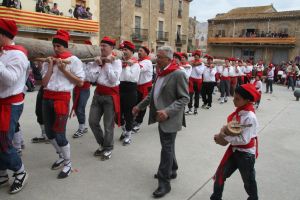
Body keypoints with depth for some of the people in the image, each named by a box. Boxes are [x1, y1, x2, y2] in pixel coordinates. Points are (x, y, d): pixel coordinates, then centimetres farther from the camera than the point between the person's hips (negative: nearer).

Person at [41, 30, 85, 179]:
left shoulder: (73, 60, -5)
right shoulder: (49, 61, 10)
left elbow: (81, 82, -9)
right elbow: (44, 83, 2)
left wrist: (64, 70, -13)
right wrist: (51, 67, -7)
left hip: (62, 98, -6)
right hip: (47, 98, 6)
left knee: (59, 134, -6)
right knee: (49, 132, 14)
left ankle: (68, 163, 14)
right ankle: (61, 156, 36)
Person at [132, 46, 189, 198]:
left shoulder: (178, 74, -16)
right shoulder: (161, 73, 10)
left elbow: (185, 98, -19)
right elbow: (153, 93, 19)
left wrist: (167, 111, -28)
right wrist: (140, 106, 15)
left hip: (170, 119, -8)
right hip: (161, 117, 8)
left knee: (167, 149, -2)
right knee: (167, 146, 20)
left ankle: (164, 182, 9)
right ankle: (172, 170, 38)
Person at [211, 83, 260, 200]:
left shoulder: (250, 117, -26)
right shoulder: (238, 111, -2)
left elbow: (244, 139, -28)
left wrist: (226, 139, -22)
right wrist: (224, 130, -10)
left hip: (246, 154, -7)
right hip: (234, 150, 7)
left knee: (248, 181, 17)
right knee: (220, 175, 12)